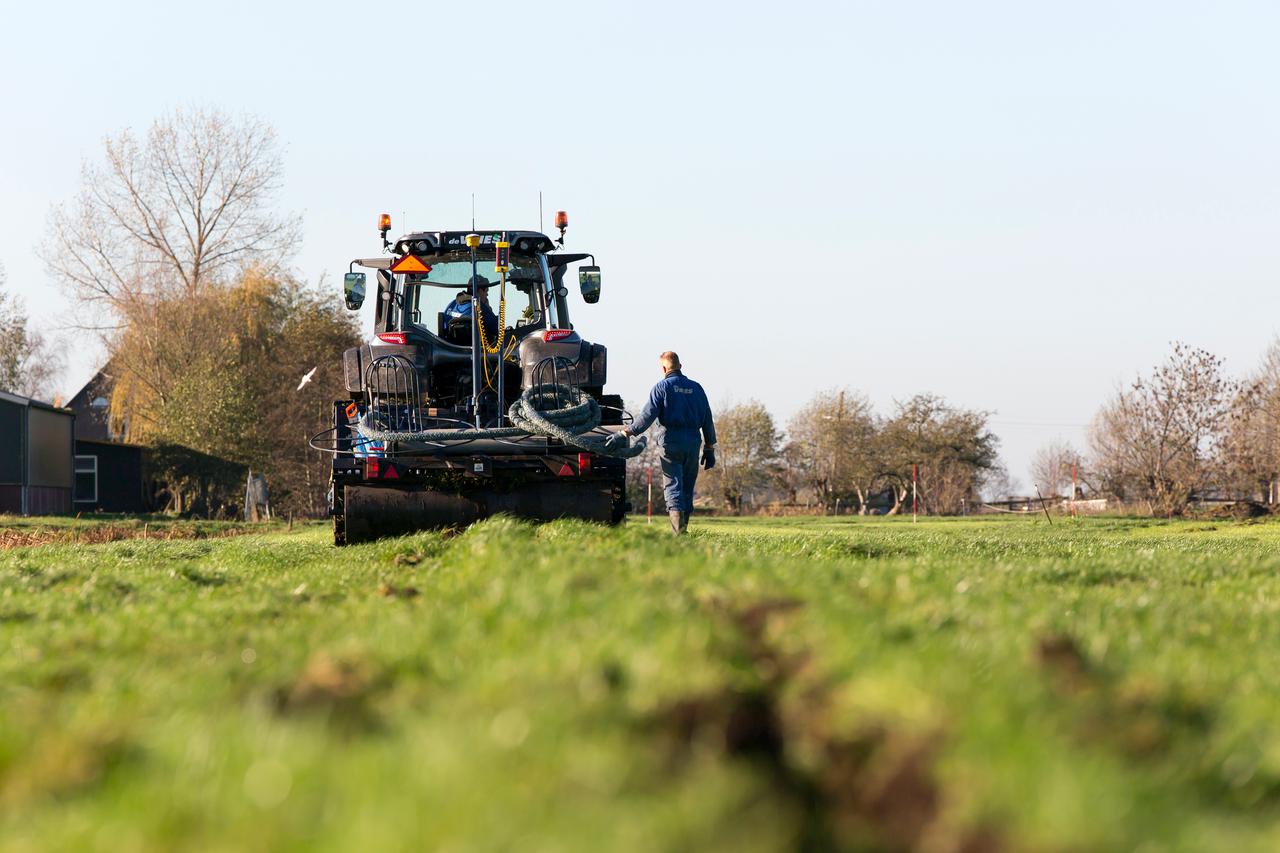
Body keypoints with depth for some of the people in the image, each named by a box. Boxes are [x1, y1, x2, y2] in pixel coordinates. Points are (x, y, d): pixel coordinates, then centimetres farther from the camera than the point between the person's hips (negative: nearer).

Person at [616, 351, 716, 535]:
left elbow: (647, 416, -9)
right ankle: (684, 526, 13)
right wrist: (709, 448, 18)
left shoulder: (662, 387, -2)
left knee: (672, 485, -7)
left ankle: (678, 529, -19)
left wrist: (629, 431, 4)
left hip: (671, 441, -4)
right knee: (688, 486, 12)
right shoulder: (696, 388, 14)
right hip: (693, 441, 4)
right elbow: (708, 421, 14)